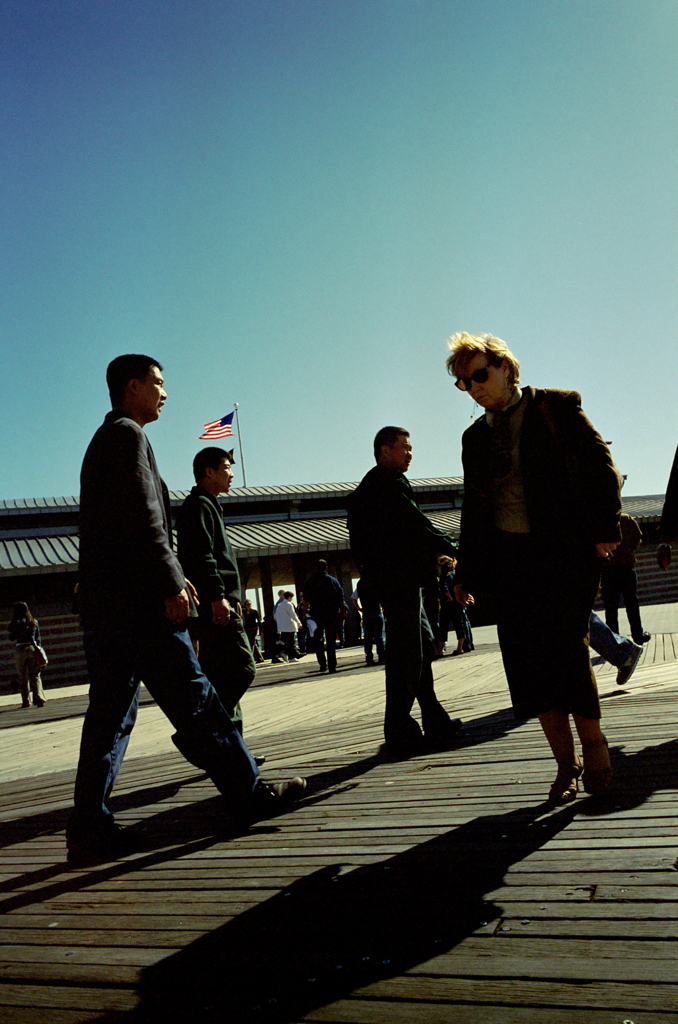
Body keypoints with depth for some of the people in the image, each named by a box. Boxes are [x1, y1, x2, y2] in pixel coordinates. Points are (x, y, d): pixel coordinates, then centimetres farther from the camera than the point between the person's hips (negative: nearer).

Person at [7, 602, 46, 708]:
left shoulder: (16, 623, -6)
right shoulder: (34, 622, 5)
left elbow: (12, 638, -3)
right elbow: (38, 638, 8)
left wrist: (10, 630, 13)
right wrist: (37, 649, 15)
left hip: (20, 650, -3)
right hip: (32, 648, 3)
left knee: (22, 677, 7)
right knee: (35, 675, 5)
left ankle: (26, 701, 7)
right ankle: (39, 698, -9)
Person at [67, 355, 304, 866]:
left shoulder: (102, 441, 24)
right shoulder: (127, 435, -6)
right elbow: (143, 518, -17)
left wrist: (171, 574, 21)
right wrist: (171, 584, -18)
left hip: (101, 603, 10)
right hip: (136, 599, -10)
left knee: (108, 715, 7)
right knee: (194, 700, -1)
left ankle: (90, 831, 7)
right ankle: (248, 792, 10)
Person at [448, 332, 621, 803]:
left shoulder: (556, 408, 3)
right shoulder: (476, 437, 17)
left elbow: (602, 467, 0)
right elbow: (474, 508, 20)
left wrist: (604, 529, -9)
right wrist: (467, 571, 15)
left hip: (566, 552, -4)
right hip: (507, 560, 5)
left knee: (566, 645, -14)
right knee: (528, 661, -3)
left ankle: (592, 739, 11)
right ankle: (566, 764, 10)